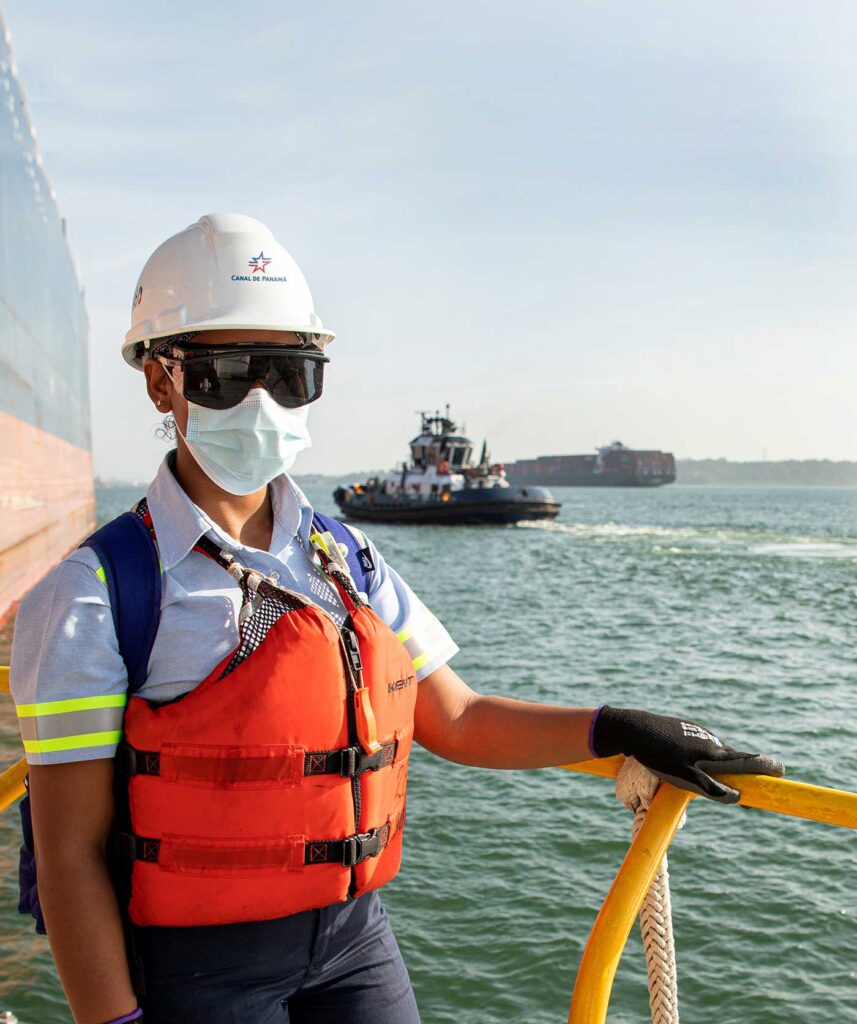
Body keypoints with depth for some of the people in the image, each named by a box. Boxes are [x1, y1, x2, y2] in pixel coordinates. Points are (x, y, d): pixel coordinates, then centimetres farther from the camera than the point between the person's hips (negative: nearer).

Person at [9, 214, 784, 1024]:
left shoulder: (349, 562, 3)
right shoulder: (96, 593, -13)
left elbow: (455, 722, 7)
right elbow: (71, 852, -12)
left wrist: (615, 730, -3)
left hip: (355, 937, 5)